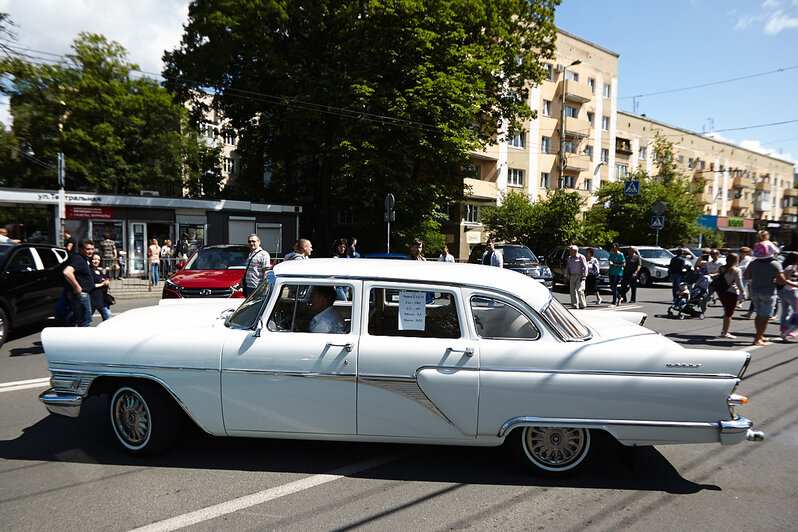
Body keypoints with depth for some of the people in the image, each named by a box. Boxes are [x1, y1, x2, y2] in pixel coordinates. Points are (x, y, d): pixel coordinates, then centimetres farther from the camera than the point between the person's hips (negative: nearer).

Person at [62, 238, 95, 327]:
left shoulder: (84, 259, 16)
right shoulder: (77, 259, -18)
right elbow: (67, 272, -35)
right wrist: (76, 287, -27)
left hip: (83, 294, 11)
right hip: (81, 294, -11)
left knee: (75, 319, 19)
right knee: (85, 321, -4)